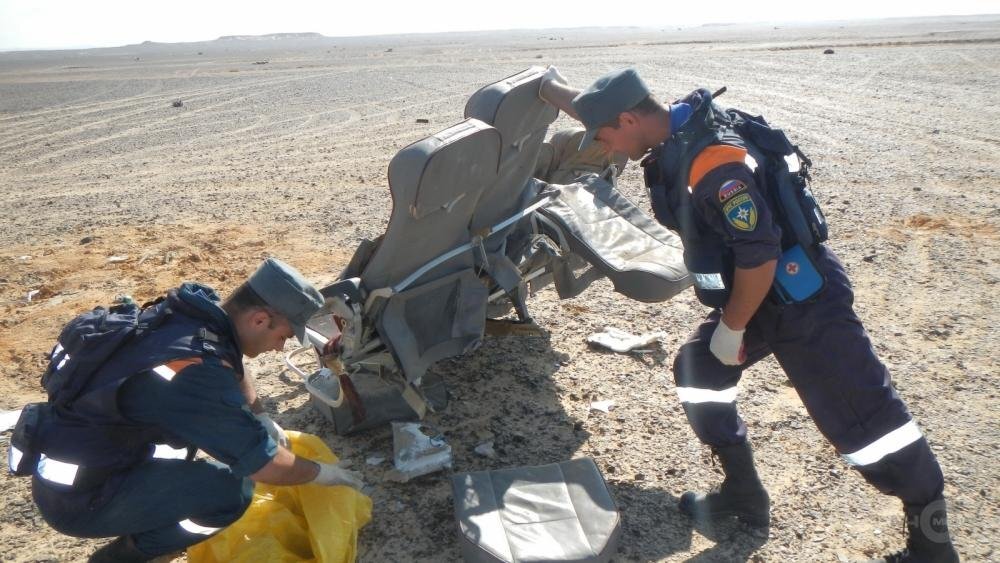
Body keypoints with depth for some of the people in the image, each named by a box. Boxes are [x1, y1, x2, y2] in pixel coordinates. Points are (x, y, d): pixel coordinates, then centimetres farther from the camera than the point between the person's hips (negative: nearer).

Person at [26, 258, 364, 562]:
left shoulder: (198, 307, -6)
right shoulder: (197, 370, -30)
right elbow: (262, 464, -21)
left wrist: (261, 422, 11)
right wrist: (323, 473, -5)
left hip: (86, 450, 9)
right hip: (77, 494, -9)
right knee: (232, 489, -20)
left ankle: (155, 511, 18)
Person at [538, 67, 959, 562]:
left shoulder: (713, 161, -29)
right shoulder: (672, 132, 0)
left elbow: (760, 256, -30)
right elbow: (601, 109, 18)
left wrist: (731, 328, -17)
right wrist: (546, 85, 21)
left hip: (802, 303, -10)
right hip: (748, 298, 10)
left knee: (862, 416, -4)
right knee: (696, 372, 15)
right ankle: (744, 496, 26)